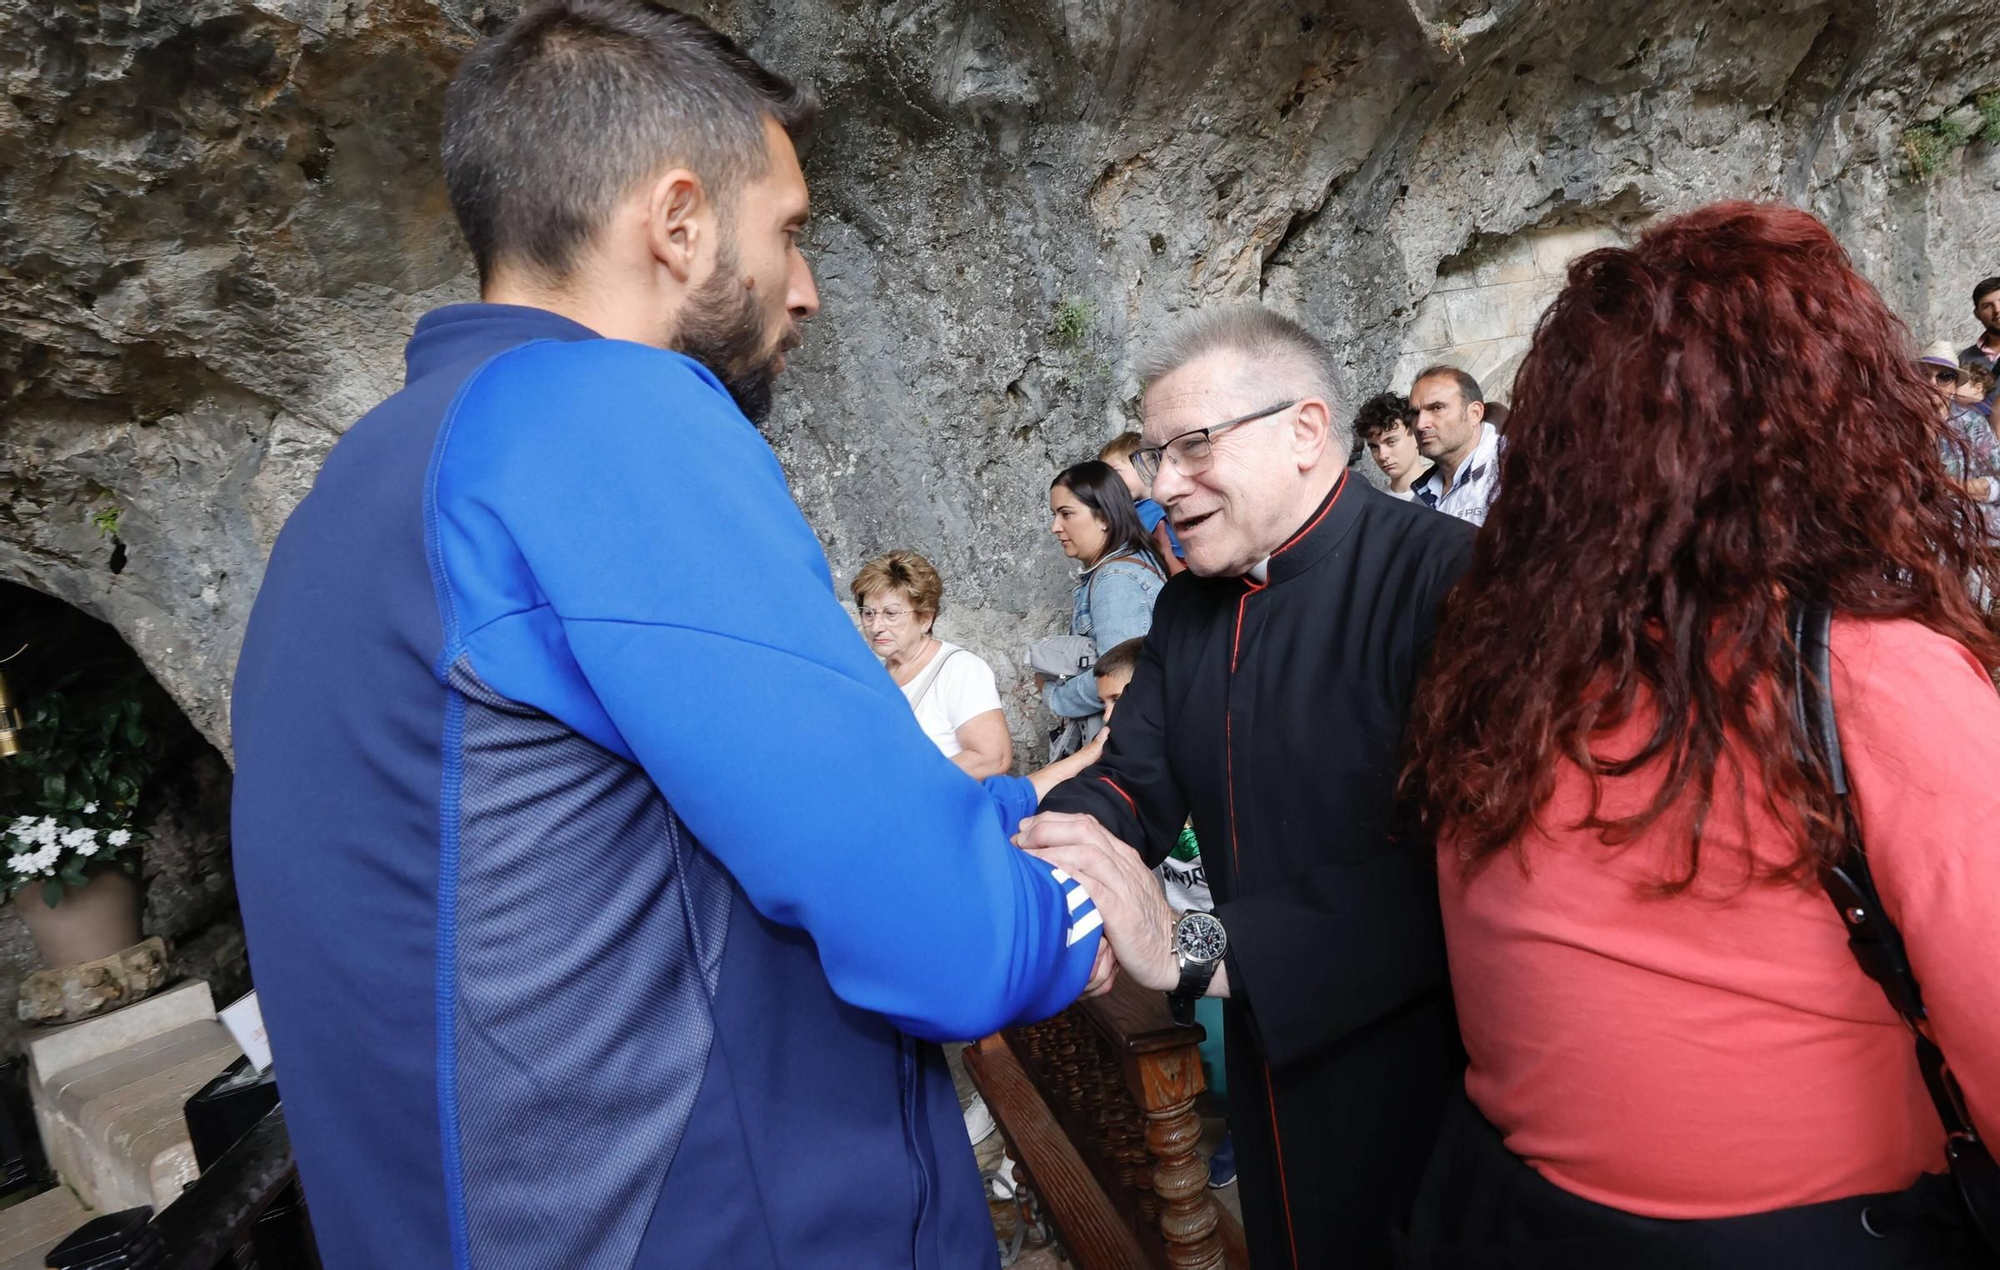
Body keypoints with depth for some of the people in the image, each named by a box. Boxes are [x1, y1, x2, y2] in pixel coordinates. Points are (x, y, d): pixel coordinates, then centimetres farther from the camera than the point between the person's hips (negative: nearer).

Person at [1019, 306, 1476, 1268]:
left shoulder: (1448, 578, -22)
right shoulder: (1185, 607, 6)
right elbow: (1135, 780, 0)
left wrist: (1198, 951, -34)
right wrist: (1050, 836, -22)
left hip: (1425, 1082, -6)